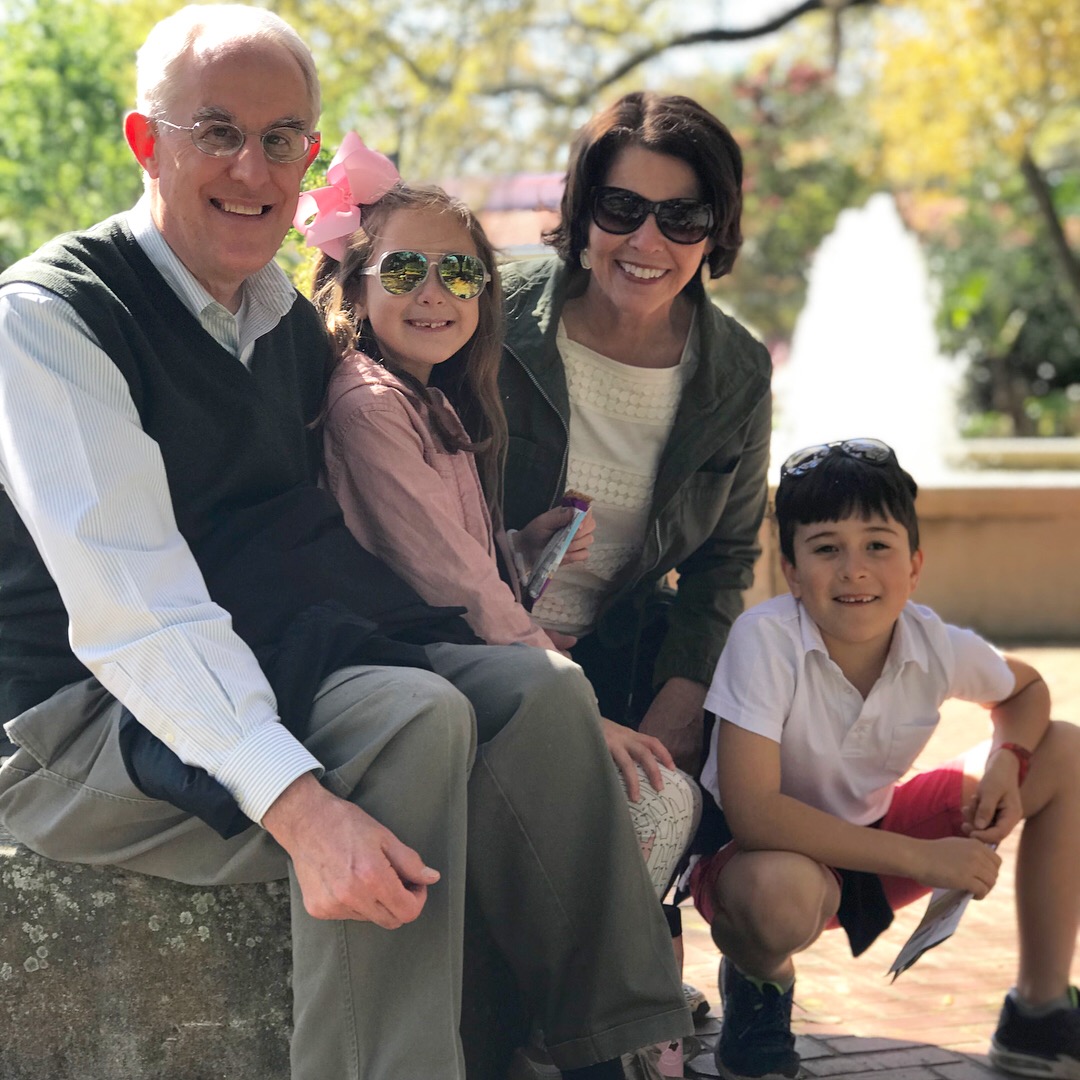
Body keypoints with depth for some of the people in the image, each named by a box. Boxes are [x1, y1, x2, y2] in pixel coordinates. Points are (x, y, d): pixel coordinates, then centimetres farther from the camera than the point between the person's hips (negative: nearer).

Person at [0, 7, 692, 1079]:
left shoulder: (288, 319, 13)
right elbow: (130, 609, -24)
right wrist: (296, 802, -36)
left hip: (260, 679, 8)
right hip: (86, 730, -8)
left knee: (534, 688, -11)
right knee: (410, 715, -28)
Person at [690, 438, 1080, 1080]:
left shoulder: (937, 648, -15)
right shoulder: (765, 640, -29)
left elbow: (1025, 689, 9)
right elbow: (751, 812, -35)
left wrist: (1007, 760, -14)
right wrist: (924, 859, -32)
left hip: (871, 835, 6)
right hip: (764, 853, -6)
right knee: (778, 893, -43)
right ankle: (759, 984, -2)